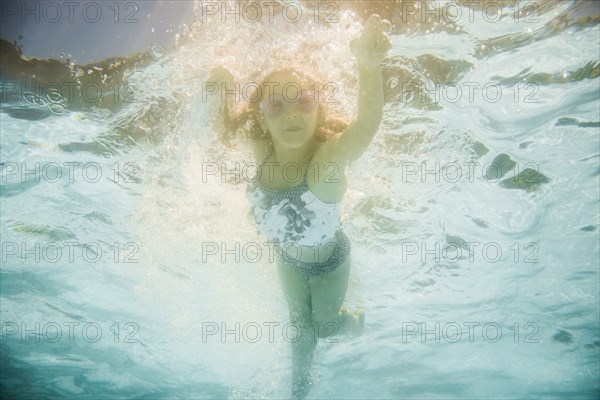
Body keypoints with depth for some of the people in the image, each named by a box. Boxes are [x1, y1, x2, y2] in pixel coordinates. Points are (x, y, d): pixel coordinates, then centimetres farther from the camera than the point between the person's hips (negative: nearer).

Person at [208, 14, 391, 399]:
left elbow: (366, 126, -62)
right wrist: (224, 89, -34)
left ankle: (356, 320, 60)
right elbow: (228, 124, -9)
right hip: (289, 260, 4)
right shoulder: (262, 151, -25)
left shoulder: (328, 155, -41)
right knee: (301, 326, 26)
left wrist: (369, 65, -83)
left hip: (329, 262, -4)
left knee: (324, 324, 22)